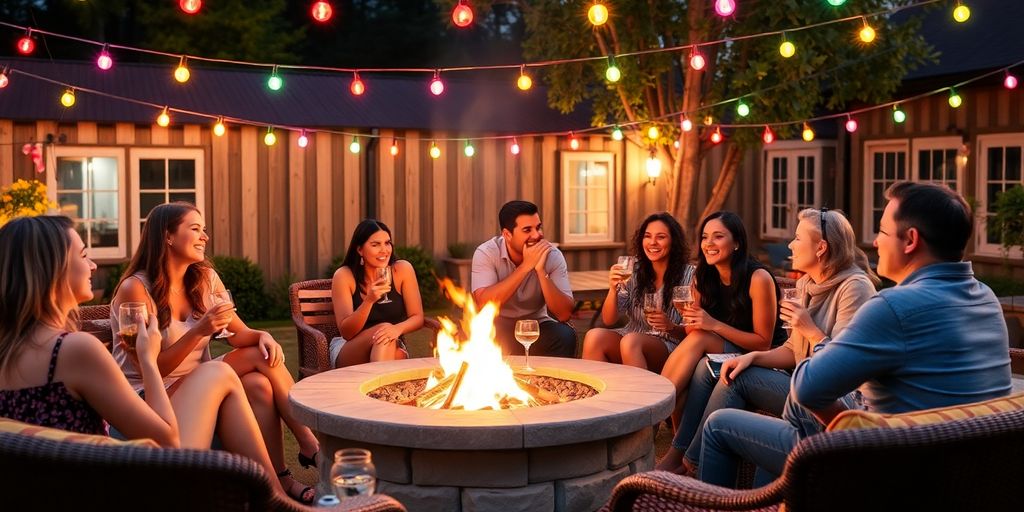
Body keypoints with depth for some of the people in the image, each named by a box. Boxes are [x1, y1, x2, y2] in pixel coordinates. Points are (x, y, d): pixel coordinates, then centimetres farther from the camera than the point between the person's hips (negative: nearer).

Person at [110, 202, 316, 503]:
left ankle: (280, 478, -17)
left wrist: (264, 337, -18)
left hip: (199, 389, 6)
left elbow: (239, 334, 5)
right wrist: (198, 332, -28)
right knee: (217, 372, -30)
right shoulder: (136, 289, -14)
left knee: (260, 385, -20)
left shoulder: (206, 278, 5)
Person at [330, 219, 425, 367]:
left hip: (392, 348, 1)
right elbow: (345, 332, -14)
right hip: (347, 352, -1)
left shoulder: (403, 270, -6)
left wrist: (398, 328, -28)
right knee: (385, 327, -32)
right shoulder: (344, 276, -10)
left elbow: (417, 318, -5)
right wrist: (369, 300, -30)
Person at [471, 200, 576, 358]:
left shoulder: (552, 256, -10)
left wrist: (541, 270, -29)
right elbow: (484, 304, -30)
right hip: (497, 329, -1)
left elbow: (564, 314, -18)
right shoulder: (486, 253, -15)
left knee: (565, 336, -27)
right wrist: (526, 266, -30)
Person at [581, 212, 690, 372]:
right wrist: (613, 289, -12)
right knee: (594, 336, -27)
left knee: (630, 341, -35)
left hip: (669, 345, -3)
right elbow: (608, 320, 5)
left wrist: (671, 327, -20)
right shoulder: (634, 273, 9)